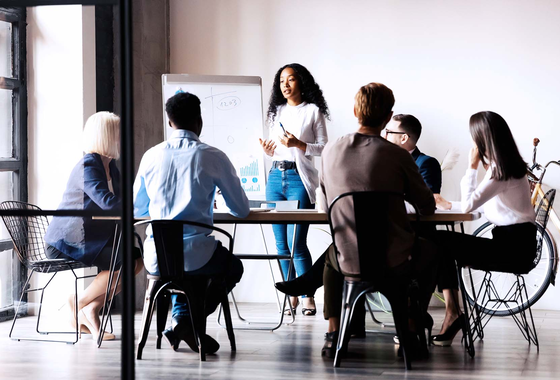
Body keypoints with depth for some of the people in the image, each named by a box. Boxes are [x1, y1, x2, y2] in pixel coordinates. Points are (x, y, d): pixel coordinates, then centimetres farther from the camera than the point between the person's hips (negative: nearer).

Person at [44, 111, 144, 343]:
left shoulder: (110, 166, 12)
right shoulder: (87, 167, -18)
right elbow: (108, 202, -31)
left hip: (90, 238, 9)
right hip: (65, 243, -9)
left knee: (137, 258, -5)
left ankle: (92, 309, 1)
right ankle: (80, 303, -4)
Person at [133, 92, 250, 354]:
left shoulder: (151, 156, 4)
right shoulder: (213, 157, -5)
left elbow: (136, 210, 17)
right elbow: (242, 210, 5)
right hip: (195, 255, -4)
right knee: (233, 267, 29)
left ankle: (180, 316, 19)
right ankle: (187, 322, 12)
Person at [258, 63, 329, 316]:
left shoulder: (313, 111, 1)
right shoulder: (277, 112, 16)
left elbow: (323, 148, -2)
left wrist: (299, 144, -16)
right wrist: (268, 150, 0)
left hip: (299, 178, -6)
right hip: (276, 176, 6)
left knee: (296, 243, -12)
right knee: (281, 244, 5)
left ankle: (308, 297, -3)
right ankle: (291, 295, 12)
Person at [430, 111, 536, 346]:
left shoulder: (501, 170, -16)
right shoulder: (504, 165, 14)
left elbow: (469, 204, -19)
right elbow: (480, 206, 19)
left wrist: (472, 166, -12)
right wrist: (449, 206, 13)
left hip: (515, 247, -9)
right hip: (511, 241, 9)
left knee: (441, 243, -11)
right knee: (441, 242, 1)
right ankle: (452, 313, -9)